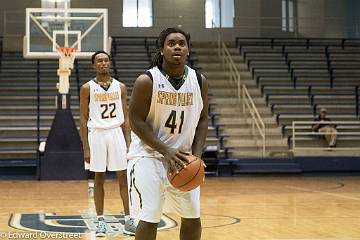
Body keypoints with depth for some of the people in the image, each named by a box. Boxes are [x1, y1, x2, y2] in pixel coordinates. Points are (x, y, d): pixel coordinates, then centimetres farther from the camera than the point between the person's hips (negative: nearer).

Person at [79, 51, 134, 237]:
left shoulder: (120, 87, 7)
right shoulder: (87, 88, 0)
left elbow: (125, 117, 9)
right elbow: (83, 119, 0)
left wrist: (128, 143, 1)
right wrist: (86, 147, -5)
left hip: (117, 133, 2)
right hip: (97, 134, -2)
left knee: (123, 177, 1)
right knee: (99, 178, 4)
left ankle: (128, 218, 6)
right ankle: (101, 220, 12)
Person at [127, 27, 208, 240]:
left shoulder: (199, 81, -2)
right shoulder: (147, 81, -14)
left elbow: (202, 120, 6)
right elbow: (136, 121, -14)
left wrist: (196, 155, -7)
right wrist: (166, 151, -22)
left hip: (183, 158, 5)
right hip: (149, 156, -4)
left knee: (193, 218, 10)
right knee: (148, 220, -9)